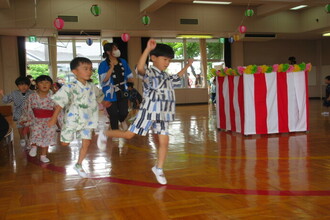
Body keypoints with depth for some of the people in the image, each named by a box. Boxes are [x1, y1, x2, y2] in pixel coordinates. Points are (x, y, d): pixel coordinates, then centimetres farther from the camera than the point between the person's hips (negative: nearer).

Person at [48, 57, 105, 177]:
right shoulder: (70, 88, -19)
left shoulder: (92, 87, 0)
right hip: (72, 120, -4)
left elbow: (99, 97, 22)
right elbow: (60, 103, -21)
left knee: (86, 143, 2)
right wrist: (54, 118, -24)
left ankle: (79, 165, 18)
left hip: (87, 121, 5)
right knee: (65, 143, 7)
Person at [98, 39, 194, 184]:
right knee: (129, 134, -2)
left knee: (164, 142, 2)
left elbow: (177, 78, 40)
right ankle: (105, 134, 23)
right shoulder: (150, 73, -9)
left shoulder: (166, 77, 17)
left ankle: (158, 169, 18)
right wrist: (148, 49, -40)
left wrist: (187, 66, 44)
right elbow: (140, 68, -33)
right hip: (148, 112, -7)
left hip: (162, 115, 7)